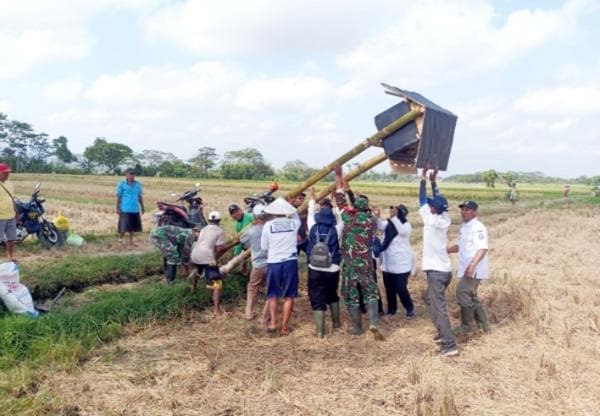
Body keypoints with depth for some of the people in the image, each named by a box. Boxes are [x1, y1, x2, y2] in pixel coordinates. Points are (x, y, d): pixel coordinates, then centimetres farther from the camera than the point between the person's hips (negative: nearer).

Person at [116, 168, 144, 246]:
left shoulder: (138, 184, 6)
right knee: (124, 226, -4)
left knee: (133, 226, 10)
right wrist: (117, 208, -5)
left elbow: (140, 196, 13)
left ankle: (131, 241, 22)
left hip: (135, 209, 4)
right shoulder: (122, 184, -4)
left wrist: (142, 207, 14)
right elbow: (118, 197, -2)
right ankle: (120, 237, 20)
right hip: (125, 209, -4)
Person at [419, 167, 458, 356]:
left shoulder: (432, 221, -15)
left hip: (436, 271, -9)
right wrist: (433, 181, 15)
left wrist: (423, 179, -1)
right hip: (444, 270, 9)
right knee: (430, 300, 26)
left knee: (439, 308, -9)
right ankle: (443, 333, 31)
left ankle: (450, 345, -12)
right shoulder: (445, 219, 5)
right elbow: (438, 201, 16)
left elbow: (422, 201, -9)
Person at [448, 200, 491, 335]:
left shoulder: (478, 227, -16)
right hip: (466, 269, 10)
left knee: (463, 293, -9)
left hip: (474, 269, -10)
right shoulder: (464, 226, 15)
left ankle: (467, 325, 5)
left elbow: (483, 249, -25)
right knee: (470, 295, 16)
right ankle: (483, 324, 28)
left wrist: (472, 265, -35)